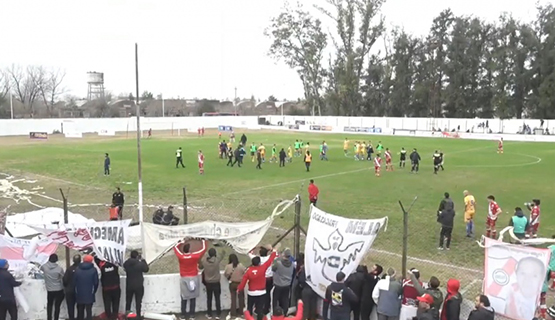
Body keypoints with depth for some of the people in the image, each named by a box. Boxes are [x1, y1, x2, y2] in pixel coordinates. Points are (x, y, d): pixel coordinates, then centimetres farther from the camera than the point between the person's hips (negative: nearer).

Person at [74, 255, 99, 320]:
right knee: (89, 311, -1)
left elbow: (74, 282, 1)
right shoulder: (93, 270, -6)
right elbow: (96, 282, -6)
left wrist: (76, 291, 13)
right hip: (89, 295, -3)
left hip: (79, 295, 3)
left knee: (80, 312, 14)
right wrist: (93, 292, 10)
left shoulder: (77, 270, 0)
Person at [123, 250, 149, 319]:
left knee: (128, 301, 18)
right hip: (139, 286, -3)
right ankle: (138, 316, 13)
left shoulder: (126, 264, -12)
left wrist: (130, 258, 8)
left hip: (129, 286, 3)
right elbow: (146, 269, -1)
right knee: (138, 302, 9)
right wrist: (143, 260, 5)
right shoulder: (140, 264, -19)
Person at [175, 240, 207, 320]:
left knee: (184, 297, 10)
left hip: (184, 279, 1)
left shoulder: (180, 256, -11)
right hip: (193, 278, -1)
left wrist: (181, 242, 27)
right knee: (192, 297, 6)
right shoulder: (195, 256, -13)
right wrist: (203, 242, 20)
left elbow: (175, 248, 10)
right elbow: (203, 249, 2)